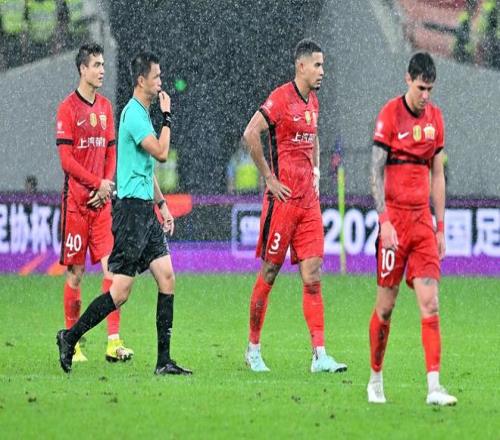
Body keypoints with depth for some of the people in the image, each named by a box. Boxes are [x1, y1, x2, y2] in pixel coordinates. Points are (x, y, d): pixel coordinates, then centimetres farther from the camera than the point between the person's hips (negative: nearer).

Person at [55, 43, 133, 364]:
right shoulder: (68, 108, -6)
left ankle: (114, 341, -8)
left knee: (111, 266, -5)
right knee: (76, 271, 0)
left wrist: (108, 186, -1)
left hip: (102, 201, 5)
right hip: (76, 201, -5)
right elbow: (66, 160, -10)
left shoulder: (105, 107, 13)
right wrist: (98, 183, -14)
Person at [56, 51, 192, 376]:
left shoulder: (143, 113, 18)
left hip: (146, 210, 10)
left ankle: (164, 361, 2)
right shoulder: (134, 114, -13)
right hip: (131, 209, -10)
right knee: (121, 291, -8)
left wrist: (162, 203, 23)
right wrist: (167, 117, -11)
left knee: (167, 278, 2)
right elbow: (161, 153, -21)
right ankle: (71, 337, 6)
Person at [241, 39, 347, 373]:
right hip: (283, 198, -7)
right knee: (269, 273, 2)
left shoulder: (313, 101, 14)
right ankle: (253, 349, 14)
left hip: (309, 200, 7)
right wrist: (269, 178, -16)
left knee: (313, 277, 0)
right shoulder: (281, 99, -11)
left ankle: (320, 355, -4)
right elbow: (250, 134, -19)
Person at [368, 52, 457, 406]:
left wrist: (440, 227, 13)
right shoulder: (390, 115, -6)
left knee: (430, 303, -6)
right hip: (395, 217, -4)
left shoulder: (435, 117, 10)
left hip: (423, 219, 5)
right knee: (386, 304, 2)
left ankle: (434, 387, -11)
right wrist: (384, 221, -16)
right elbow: (377, 172, -8)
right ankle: (376, 379, 18)